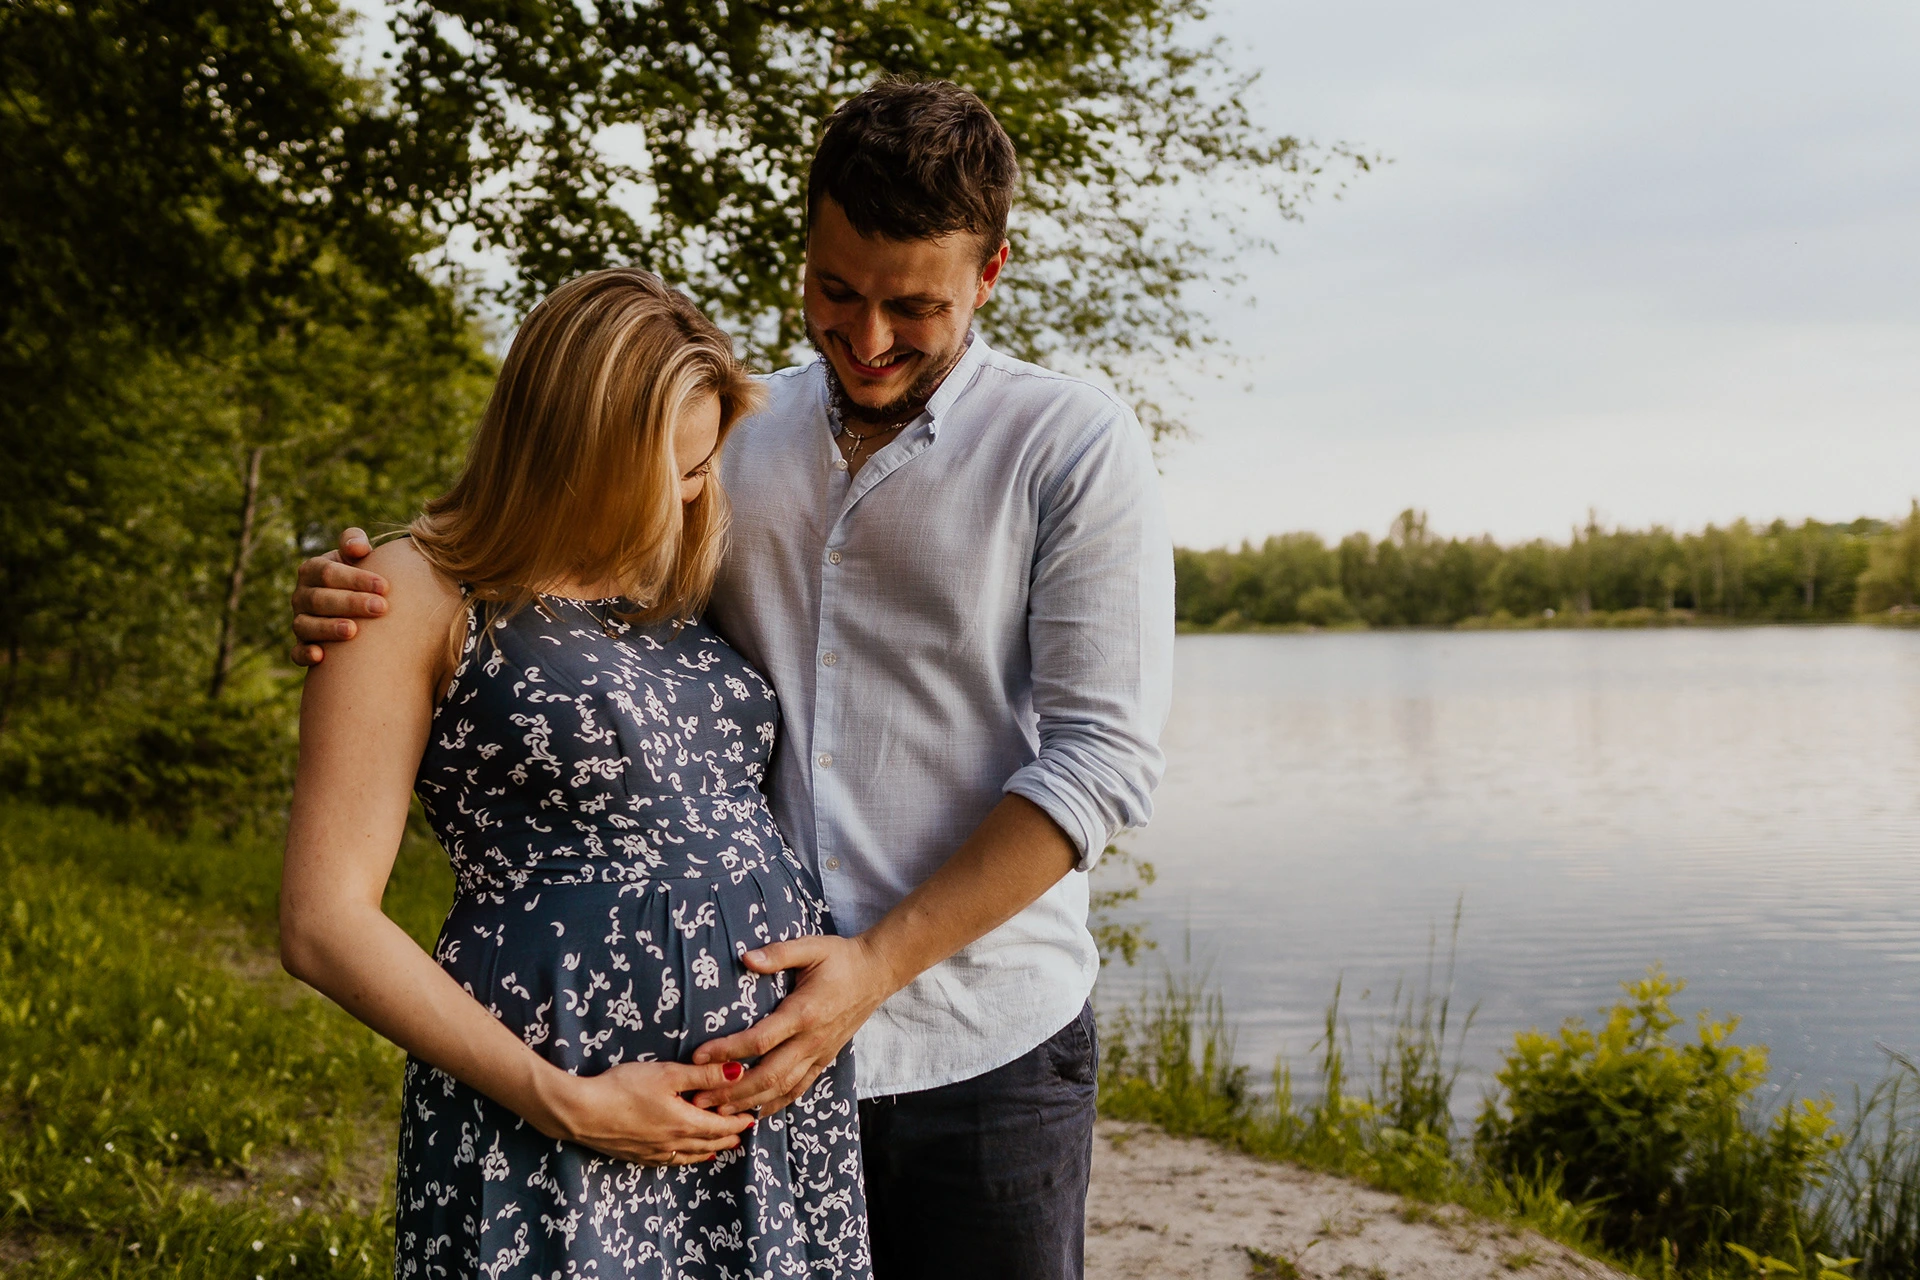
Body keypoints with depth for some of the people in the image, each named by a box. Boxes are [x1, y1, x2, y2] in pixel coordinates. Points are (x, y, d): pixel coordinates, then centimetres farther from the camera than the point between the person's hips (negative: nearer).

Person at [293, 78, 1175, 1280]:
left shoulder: (1075, 448, -6)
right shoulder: (733, 437, 7)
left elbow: (1101, 759, -11)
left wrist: (879, 963, -18)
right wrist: (364, 605, -9)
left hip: (983, 1056, -3)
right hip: (764, 1042, 3)